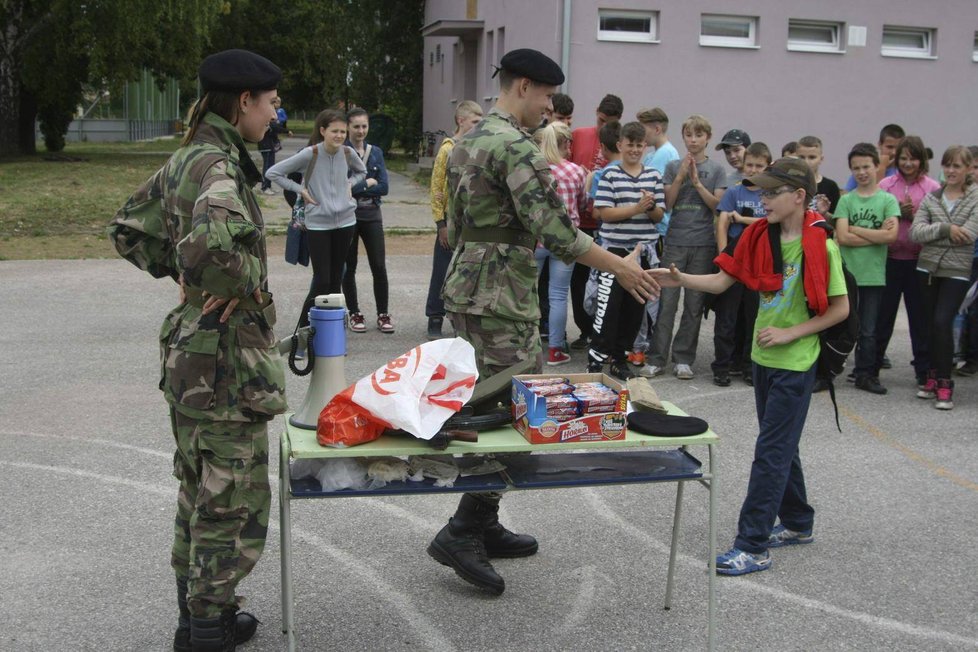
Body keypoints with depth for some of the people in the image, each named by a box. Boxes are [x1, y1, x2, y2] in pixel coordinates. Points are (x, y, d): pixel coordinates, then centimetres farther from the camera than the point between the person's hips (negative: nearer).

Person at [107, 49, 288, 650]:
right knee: (234, 504, 3)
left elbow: (129, 230, 20)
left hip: (191, 352, 10)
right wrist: (248, 280, -22)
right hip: (228, 357, -10)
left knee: (201, 493, 21)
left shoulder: (187, 159, 10)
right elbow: (211, 248, -40)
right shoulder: (219, 165, -20)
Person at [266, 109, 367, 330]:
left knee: (336, 278, 9)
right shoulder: (310, 154, -13)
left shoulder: (348, 153, 0)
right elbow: (274, 173, -9)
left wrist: (349, 184, 5)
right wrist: (300, 190, -10)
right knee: (322, 281, -7)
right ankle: (303, 328, 7)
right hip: (318, 223, -4)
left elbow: (361, 172, 23)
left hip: (345, 221, 4)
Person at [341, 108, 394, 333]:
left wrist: (356, 188, -10)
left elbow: (384, 187, -2)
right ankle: (354, 314, 19)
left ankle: (383, 314, 11)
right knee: (349, 267, 7)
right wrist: (368, 183, -9)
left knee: (379, 267, -1)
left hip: (372, 215, 3)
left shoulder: (376, 152, 7)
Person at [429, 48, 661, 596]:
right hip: (500, 298, -10)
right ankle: (461, 534, -1)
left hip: (467, 286, 10)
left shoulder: (470, 140, 15)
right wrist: (622, 267, -13)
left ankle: (484, 524, 24)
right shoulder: (515, 146, -17)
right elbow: (554, 230, -21)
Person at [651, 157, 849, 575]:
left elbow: (840, 308, -11)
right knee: (780, 446, 19)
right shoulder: (761, 236, 2)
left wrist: (790, 333, -17)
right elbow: (722, 281, 1)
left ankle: (752, 547, 0)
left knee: (771, 452, -5)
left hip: (795, 364, -7)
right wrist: (680, 280, -16)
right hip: (763, 357, 7)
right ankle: (797, 524, 36)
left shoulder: (820, 246, -16)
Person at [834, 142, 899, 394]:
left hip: (874, 275, 0)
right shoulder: (846, 200, 4)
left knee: (868, 330, 7)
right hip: (846, 273, 0)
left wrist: (855, 229, -8)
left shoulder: (888, 200, 2)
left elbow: (891, 235, -12)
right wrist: (876, 235, -9)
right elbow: (842, 237, -7)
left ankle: (866, 374, 17)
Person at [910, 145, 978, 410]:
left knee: (942, 322, -14)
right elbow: (915, 232, -5)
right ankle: (934, 377, 20)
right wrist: (946, 229, -18)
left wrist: (932, 234, -9)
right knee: (931, 324, 8)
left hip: (957, 272, -4)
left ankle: (944, 384, -5)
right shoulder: (931, 197, 6)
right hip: (928, 268, 4)